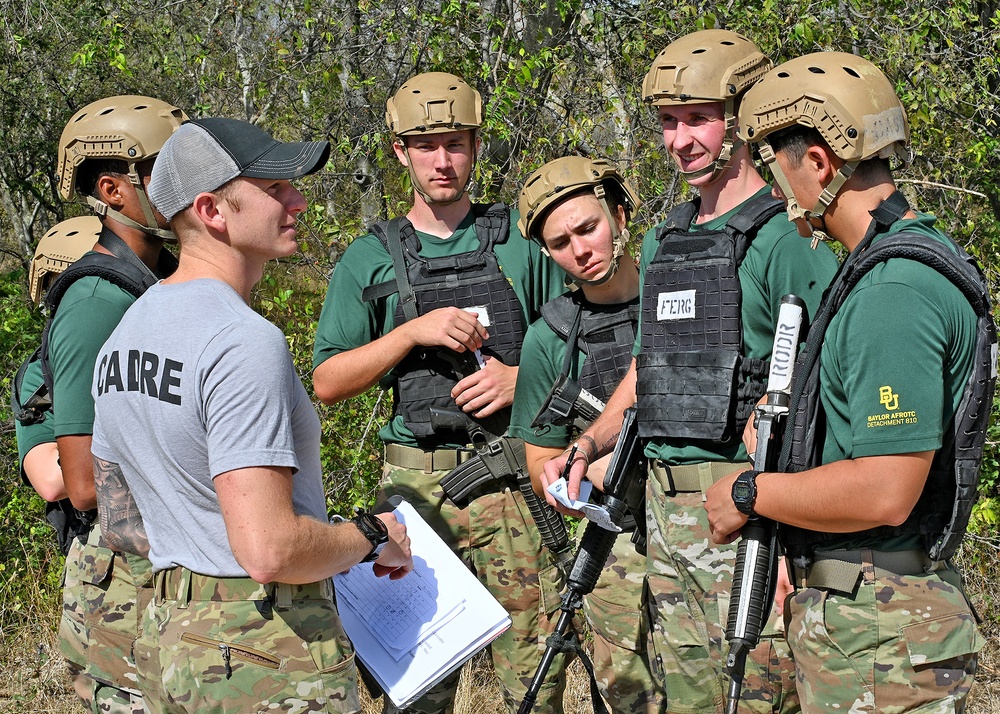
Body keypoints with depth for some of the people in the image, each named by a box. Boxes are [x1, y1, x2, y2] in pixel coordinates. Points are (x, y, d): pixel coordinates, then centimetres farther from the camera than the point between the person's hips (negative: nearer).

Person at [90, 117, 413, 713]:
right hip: (268, 657, -9)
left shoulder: (122, 334, 8)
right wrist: (374, 538, -11)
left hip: (166, 636, 9)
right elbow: (269, 550, -28)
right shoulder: (244, 341, -21)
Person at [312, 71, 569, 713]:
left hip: (513, 475, 0)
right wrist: (414, 331, -8)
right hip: (415, 484, 0)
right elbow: (328, 383, 4)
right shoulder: (371, 259, 9)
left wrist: (521, 376, -8)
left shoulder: (521, 239, 9)